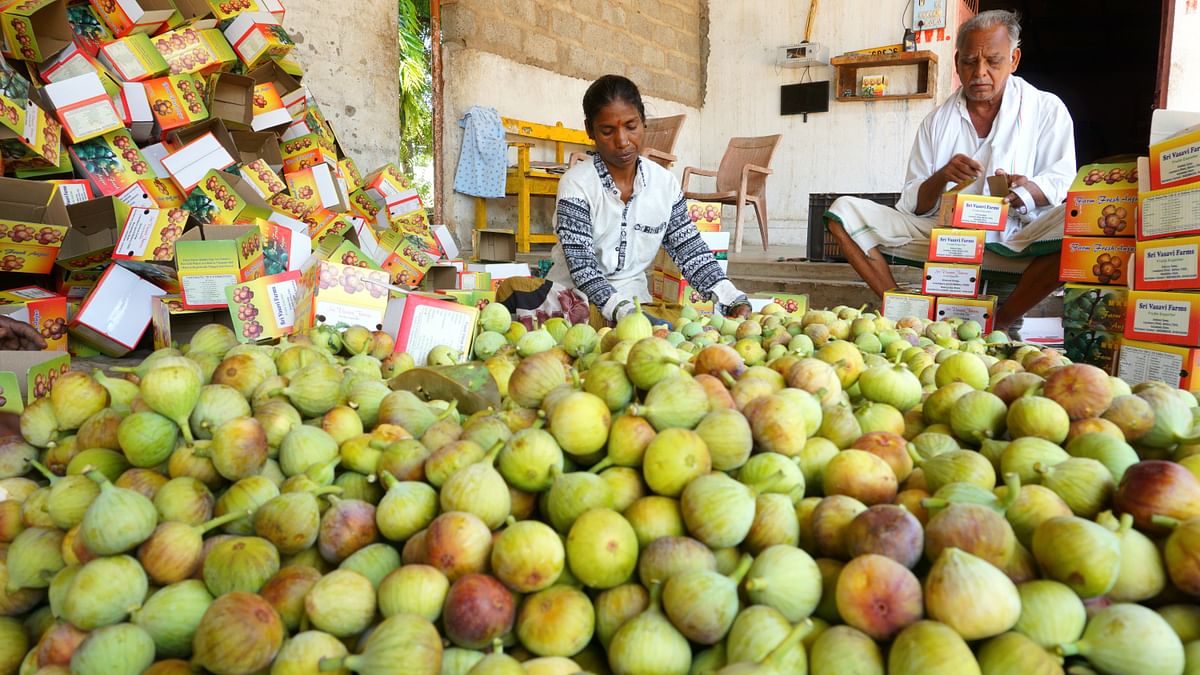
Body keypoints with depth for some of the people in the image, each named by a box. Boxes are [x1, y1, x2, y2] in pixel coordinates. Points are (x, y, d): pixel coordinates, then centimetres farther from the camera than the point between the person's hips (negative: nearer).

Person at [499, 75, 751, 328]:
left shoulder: (666, 184, 2)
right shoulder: (576, 184, -10)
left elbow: (691, 252, 3)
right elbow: (581, 264, -17)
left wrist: (733, 300, -14)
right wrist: (625, 312, -32)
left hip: (633, 297, 4)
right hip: (574, 296, -3)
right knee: (514, 289, -34)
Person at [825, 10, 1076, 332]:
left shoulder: (1046, 109, 7)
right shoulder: (937, 120, 10)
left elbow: (1062, 183, -1)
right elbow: (913, 206, 5)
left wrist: (1027, 189, -25)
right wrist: (941, 177, -17)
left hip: (1016, 238, -1)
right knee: (844, 211, -13)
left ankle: (999, 323, -22)